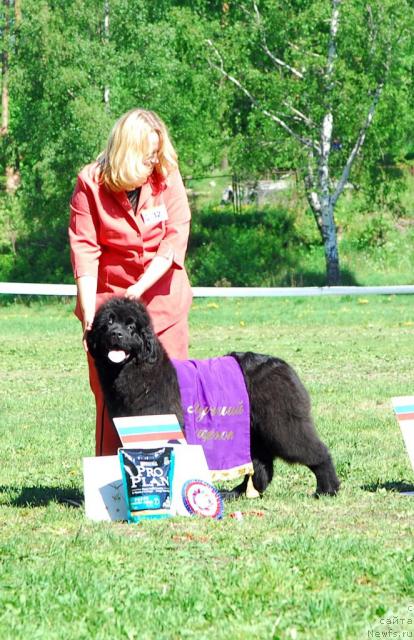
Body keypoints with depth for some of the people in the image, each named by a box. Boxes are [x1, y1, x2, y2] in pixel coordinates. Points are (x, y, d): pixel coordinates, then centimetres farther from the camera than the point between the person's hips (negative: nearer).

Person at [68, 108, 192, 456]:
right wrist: (89, 313, -19)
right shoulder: (91, 183, -6)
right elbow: (84, 250, -10)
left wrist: (139, 288, -20)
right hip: (109, 300, -2)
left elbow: (175, 239, -7)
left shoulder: (168, 177, -1)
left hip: (163, 300, 2)